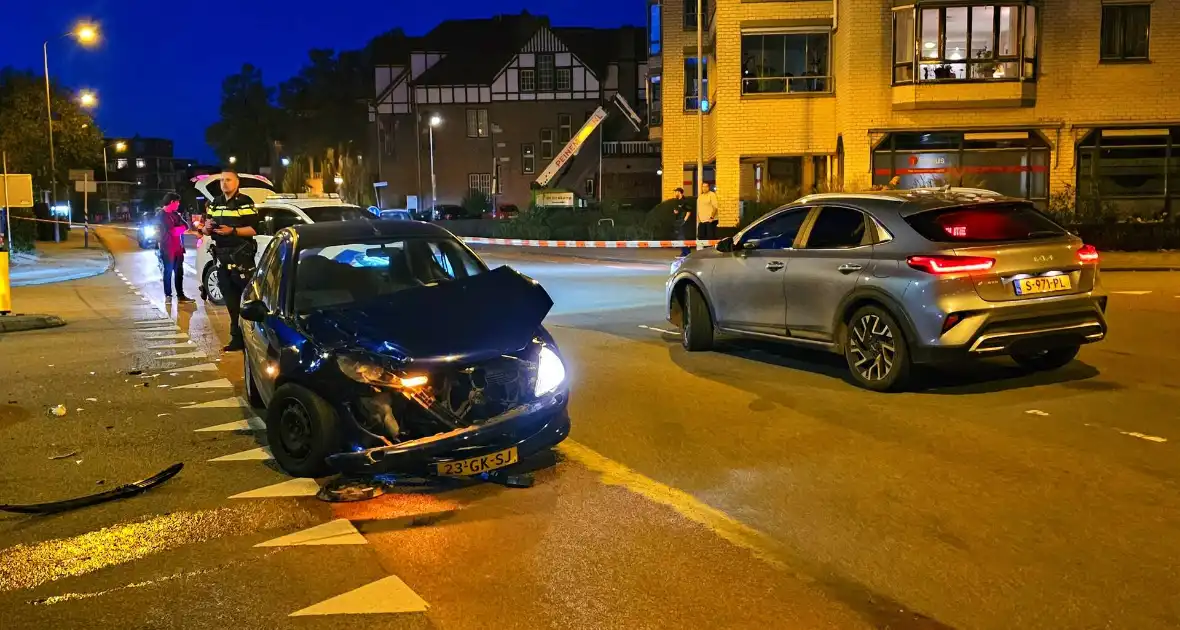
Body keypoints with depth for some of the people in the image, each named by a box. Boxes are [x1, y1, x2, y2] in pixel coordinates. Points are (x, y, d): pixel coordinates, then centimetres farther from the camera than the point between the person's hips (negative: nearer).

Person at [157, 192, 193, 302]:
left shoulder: (175, 214, 17)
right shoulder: (161, 215, -6)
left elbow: (186, 226, 5)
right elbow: (172, 231, -15)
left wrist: (177, 229, -12)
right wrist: (180, 228, 0)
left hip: (178, 248, 7)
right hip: (167, 249, -7)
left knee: (179, 272, 7)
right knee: (168, 272, -1)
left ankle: (180, 295, 12)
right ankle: (168, 295, 5)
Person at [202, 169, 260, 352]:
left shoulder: (245, 203, -4)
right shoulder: (215, 204, 17)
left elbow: (254, 229, -12)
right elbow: (206, 230, 18)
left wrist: (232, 230, -22)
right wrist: (207, 227, -4)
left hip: (242, 256, -7)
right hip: (222, 256, 7)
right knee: (231, 300, 10)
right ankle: (237, 337, 16)